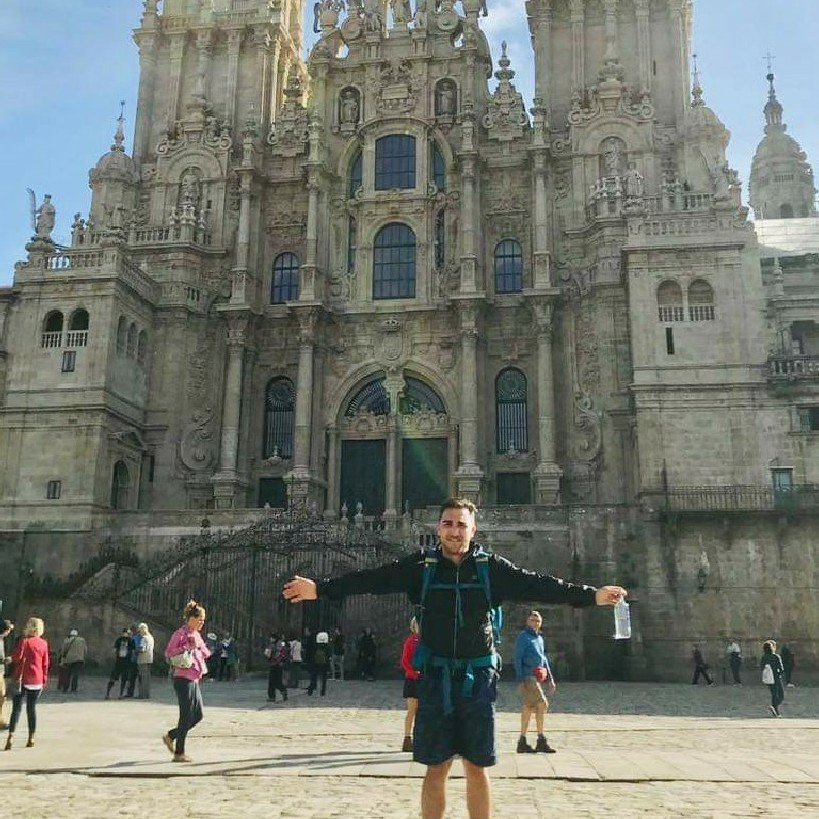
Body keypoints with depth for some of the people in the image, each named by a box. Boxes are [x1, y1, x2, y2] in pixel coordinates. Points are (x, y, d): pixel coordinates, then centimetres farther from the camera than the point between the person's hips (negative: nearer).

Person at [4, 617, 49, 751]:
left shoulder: (24, 641, -9)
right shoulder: (43, 643, 5)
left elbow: (16, 656, -15)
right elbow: (45, 663, 8)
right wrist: (44, 680, 15)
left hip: (22, 679, -4)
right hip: (37, 681, 4)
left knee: (16, 708, 1)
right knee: (31, 708, 11)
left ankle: (11, 736, -9)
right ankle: (31, 738, 12)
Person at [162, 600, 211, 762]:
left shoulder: (197, 635, 15)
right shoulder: (180, 634, -10)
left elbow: (206, 653, 17)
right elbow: (168, 653, -16)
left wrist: (198, 646, -2)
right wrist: (188, 647, -20)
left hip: (194, 680, 9)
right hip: (184, 680, -9)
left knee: (198, 715, 11)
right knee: (186, 717, -3)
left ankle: (171, 736, 26)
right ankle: (179, 753, 9)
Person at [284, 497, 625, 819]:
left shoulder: (491, 567, -1)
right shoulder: (421, 566, -2)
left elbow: (537, 585, -4)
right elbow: (373, 579, -6)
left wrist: (591, 595, -10)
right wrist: (320, 589, -13)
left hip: (477, 678, 0)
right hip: (435, 678, 0)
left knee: (477, 768, 8)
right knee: (436, 768, 7)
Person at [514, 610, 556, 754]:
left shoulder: (540, 638, 18)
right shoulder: (523, 636, -6)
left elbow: (543, 658, 24)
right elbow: (517, 658, -10)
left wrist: (550, 677, 17)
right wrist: (520, 680, -16)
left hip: (536, 677, 8)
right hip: (527, 677, -8)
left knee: (529, 707, 8)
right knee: (542, 704, -13)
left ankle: (522, 742, 12)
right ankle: (541, 741, -8)